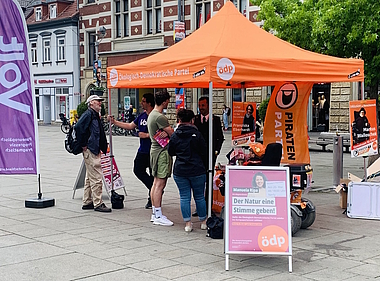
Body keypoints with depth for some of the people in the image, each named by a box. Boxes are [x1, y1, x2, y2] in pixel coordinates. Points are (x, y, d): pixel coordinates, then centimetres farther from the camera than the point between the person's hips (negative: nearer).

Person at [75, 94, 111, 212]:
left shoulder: (95, 115, 19)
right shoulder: (88, 114, -11)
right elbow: (78, 127, -24)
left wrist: (103, 147, 13)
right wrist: (83, 144, -19)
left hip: (94, 151, 11)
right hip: (90, 151, -11)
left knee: (90, 178, 15)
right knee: (96, 178, -8)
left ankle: (87, 202, 22)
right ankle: (98, 203, -4)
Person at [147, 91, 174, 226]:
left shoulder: (151, 114, 14)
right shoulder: (160, 117, -18)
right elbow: (173, 134, -16)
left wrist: (166, 133, -12)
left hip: (155, 149, 11)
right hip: (162, 151, -11)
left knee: (156, 183, 13)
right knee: (160, 184, -8)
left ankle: (154, 213, 19)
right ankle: (158, 216, -6)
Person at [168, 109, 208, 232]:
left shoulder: (174, 136, -2)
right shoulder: (197, 134, -8)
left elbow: (170, 152, 7)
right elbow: (204, 152, -4)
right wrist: (204, 166, 11)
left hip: (179, 171, 1)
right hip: (197, 171, -1)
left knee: (184, 197, 6)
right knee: (199, 196, 10)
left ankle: (188, 223, 6)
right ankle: (203, 222, 21)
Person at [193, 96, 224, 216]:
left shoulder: (215, 119, 3)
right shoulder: (195, 119, 8)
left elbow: (220, 138, 6)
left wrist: (216, 151, -4)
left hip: (210, 154, -2)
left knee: (209, 181, 2)